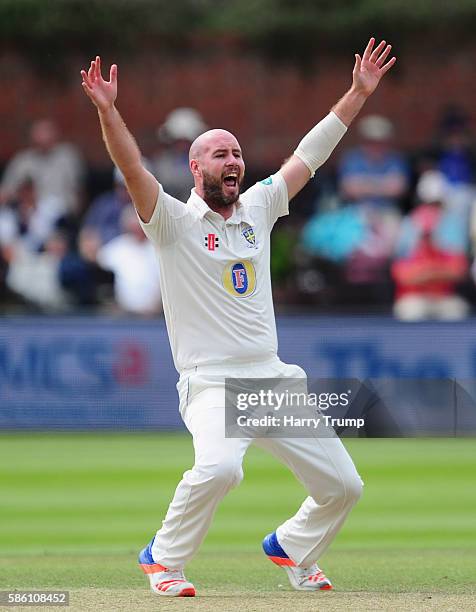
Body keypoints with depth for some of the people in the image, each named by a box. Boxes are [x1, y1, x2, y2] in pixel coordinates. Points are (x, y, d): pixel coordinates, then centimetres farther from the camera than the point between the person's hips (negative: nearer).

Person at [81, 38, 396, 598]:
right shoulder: (174, 222, -3)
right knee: (219, 467, -35)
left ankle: (292, 547, 35)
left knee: (342, 485, 5)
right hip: (212, 382, -6)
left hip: (274, 381, 6)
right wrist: (106, 110, -34)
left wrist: (358, 93, 11)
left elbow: (310, 154, 15)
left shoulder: (258, 209, 12)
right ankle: (163, 559, -11)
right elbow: (133, 169, -19)